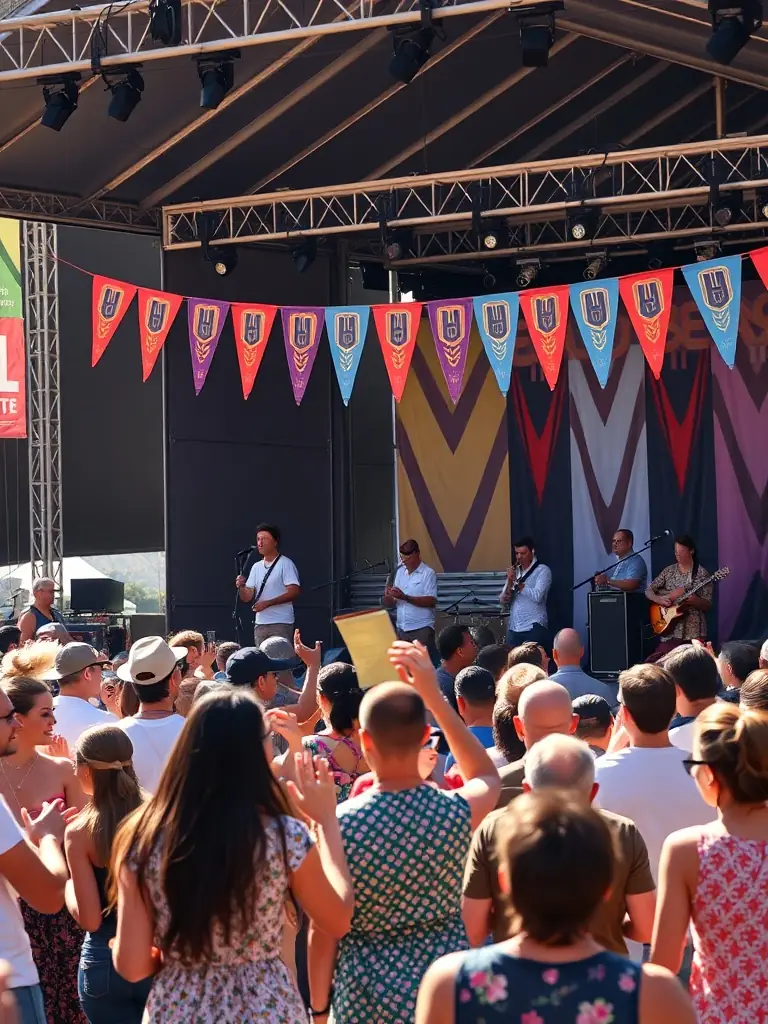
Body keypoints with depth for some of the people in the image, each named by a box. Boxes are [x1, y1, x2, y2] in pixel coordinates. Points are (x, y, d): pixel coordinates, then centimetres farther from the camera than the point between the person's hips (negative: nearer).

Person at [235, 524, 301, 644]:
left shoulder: (285, 564, -5)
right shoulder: (256, 567, 15)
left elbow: (294, 592, -15)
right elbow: (247, 597, 13)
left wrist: (267, 603, -18)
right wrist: (241, 586, -10)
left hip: (281, 624, -7)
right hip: (260, 624, 7)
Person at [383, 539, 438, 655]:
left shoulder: (428, 573, -5)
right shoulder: (400, 572, 14)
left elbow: (431, 601, -15)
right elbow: (392, 604, 15)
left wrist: (405, 597, -22)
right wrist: (388, 597, -9)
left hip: (422, 629, -6)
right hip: (402, 629, 6)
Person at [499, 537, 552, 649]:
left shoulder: (542, 571, -1)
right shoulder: (514, 572, 16)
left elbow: (537, 596, -16)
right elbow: (504, 603, 11)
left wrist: (516, 582, -8)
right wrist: (510, 582, -7)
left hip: (534, 628, -5)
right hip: (514, 629, 5)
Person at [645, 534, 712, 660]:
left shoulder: (701, 573, -2)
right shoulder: (669, 571, 8)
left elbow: (707, 605, -4)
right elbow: (649, 591, 10)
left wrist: (694, 600, -24)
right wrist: (659, 599, -10)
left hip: (694, 631, -2)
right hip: (671, 630, 2)